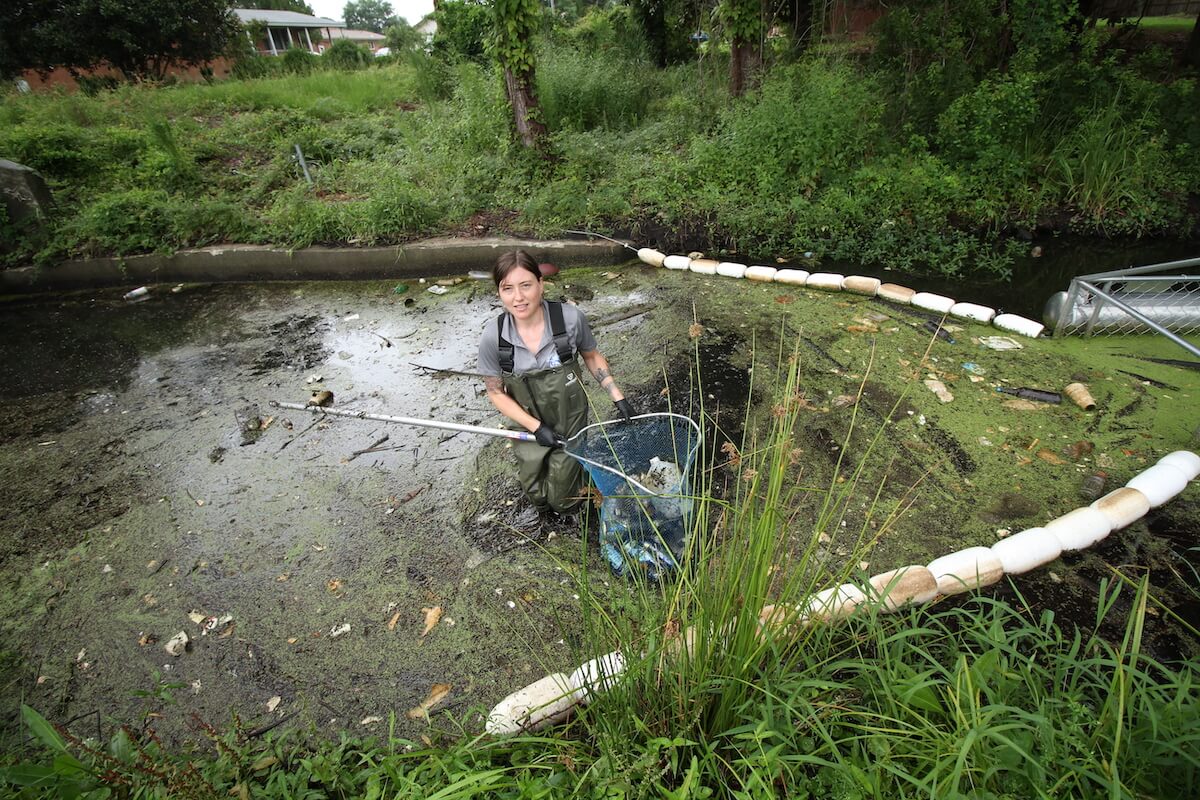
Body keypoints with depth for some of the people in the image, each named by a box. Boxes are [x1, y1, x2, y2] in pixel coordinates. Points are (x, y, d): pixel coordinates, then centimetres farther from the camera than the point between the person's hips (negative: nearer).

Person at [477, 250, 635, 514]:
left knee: (564, 500, 8)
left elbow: (591, 356, -3)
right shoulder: (493, 337, -21)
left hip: (570, 422, -1)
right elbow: (496, 393, -9)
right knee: (538, 496, 16)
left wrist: (617, 396, -8)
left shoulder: (570, 318, -23)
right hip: (529, 426, 1)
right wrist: (536, 427, -16)